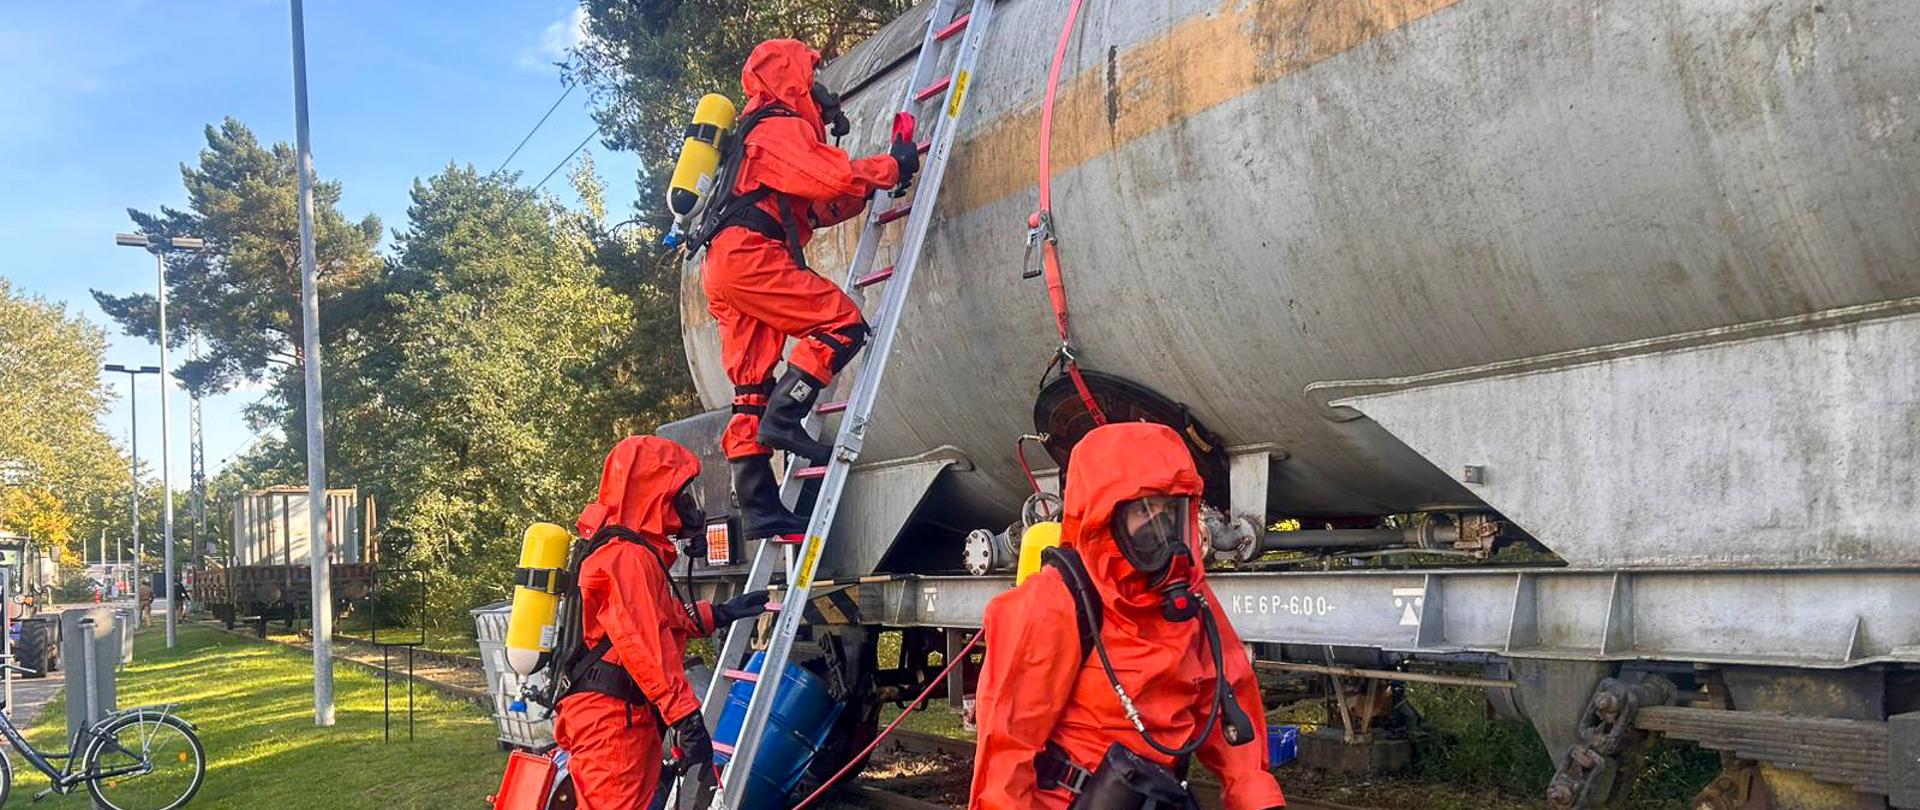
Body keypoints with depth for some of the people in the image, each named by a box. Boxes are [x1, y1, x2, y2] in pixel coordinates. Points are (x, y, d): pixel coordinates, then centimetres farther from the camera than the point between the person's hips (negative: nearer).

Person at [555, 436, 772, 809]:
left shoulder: (628, 552, 18)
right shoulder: (628, 557, -17)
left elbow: (660, 617, 30)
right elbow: (646, 645, -24)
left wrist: (720, 613, 29)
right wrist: (687, 718, -26)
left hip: (624, 718, 11)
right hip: (613, 720, -11)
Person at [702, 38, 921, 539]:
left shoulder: (761, 133, 32)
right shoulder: (782, 128, 0)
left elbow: (815, 209, 28)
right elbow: (832, 178, -16)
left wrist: (869, 188, 18)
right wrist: (890, 167, -2)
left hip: (725, 269, 10)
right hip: (748, 255, -10)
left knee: (752, 388, 3)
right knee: (843, 323, -13)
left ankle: (758, 507, 0)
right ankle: (782, 418, -19)